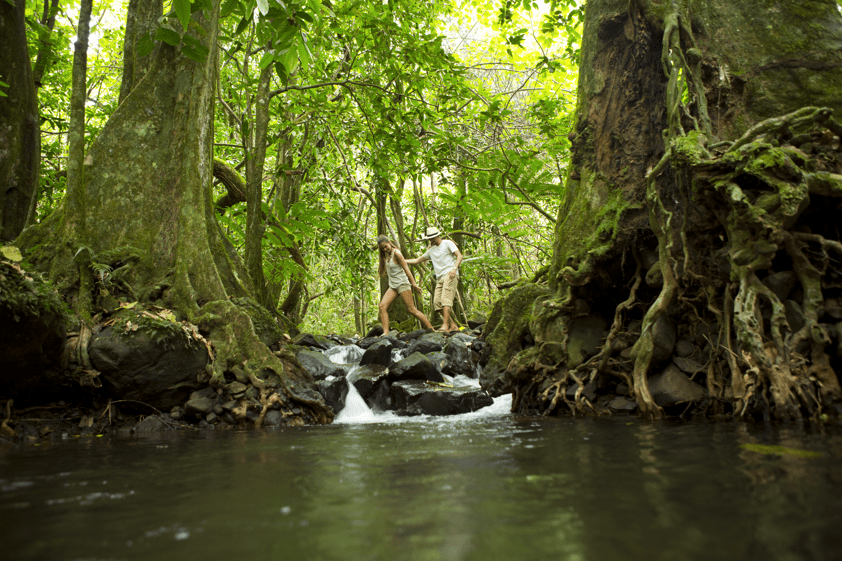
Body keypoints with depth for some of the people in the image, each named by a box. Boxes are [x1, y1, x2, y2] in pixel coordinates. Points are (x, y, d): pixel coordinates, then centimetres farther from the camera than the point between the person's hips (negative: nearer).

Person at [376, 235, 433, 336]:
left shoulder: (396, 253, -12)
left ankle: (431, 329, 0)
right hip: (392, 285, 8)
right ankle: (386, 333, -17)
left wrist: (414, 284, -15)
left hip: (402, 283, -8)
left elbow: (406, 268, -14)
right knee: (383, 306, -11)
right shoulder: (386, 255, 12)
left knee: (411, 309, -8)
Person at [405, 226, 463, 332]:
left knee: (445, 299, -20)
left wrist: (454, 268, -20)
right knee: (437, 302, -6)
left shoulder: (447, 243, 6)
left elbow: (459, 256, -3)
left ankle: (445, 325, -26)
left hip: (450, 275, -7)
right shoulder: (431, 250, 24)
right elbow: (417, 260, 29)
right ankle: (453, 325, -1)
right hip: (440, 278, 7)